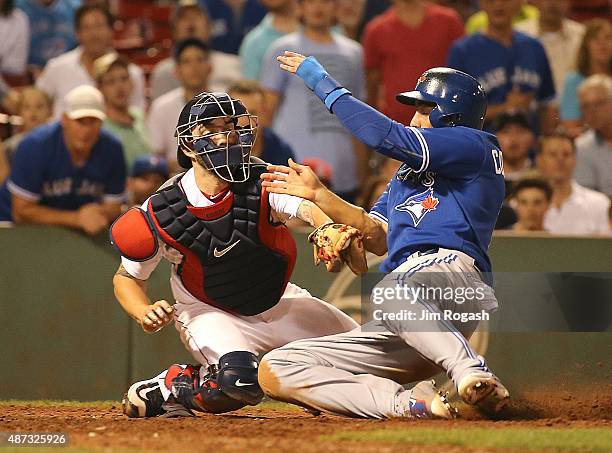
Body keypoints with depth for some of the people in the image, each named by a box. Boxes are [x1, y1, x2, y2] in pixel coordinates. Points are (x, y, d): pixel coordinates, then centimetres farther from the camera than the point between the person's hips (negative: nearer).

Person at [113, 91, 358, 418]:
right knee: (239, 383, -35)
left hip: (278, 302, 4)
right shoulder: (160, 214, -21)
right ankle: (167, 387, -7)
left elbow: (307, 207, -42)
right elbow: (127, 277, -6)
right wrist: (145, 314, -28)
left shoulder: (262, 182, -21)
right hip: (210, 313, -4)